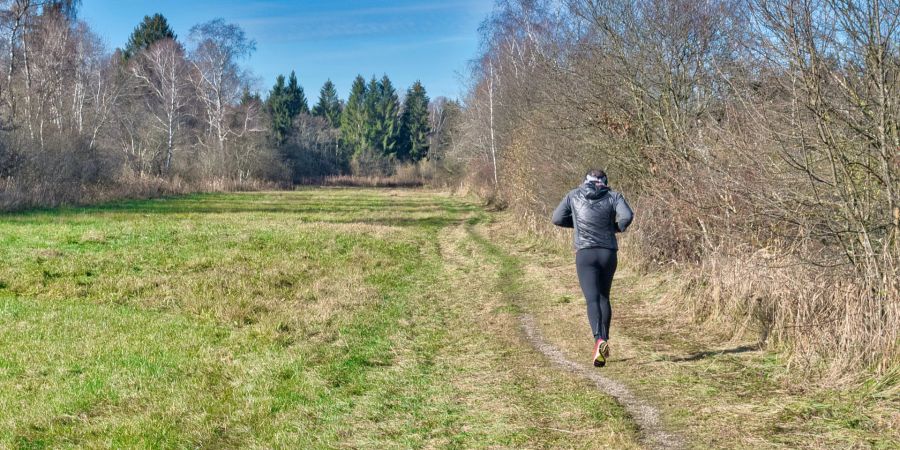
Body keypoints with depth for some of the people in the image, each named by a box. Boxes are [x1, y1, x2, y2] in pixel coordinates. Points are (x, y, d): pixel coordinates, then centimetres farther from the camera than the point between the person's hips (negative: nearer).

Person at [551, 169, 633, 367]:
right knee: (604, 297, 19)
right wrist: (618, 227, 7)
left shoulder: (574, 195, 7)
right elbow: (627, 216, -13)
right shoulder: (613, 196, 3)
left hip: (585, 253, -1)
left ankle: (599, 340, -30)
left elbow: (557, 219, 7)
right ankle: (605, 340, 21)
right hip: (608, 253, 1)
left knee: (592, 299, -9)